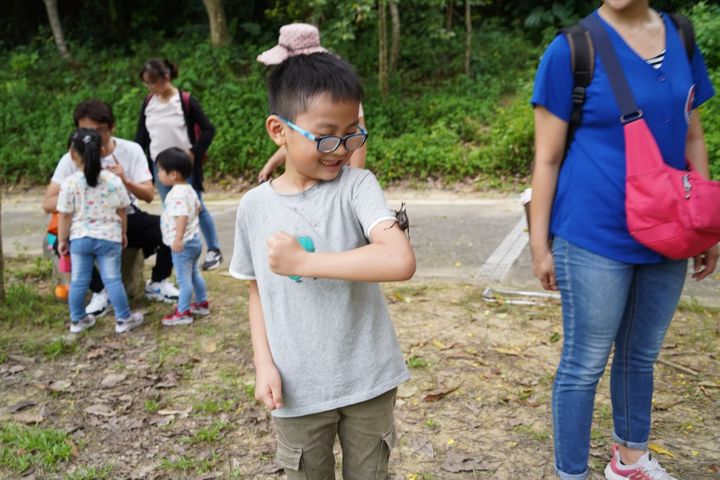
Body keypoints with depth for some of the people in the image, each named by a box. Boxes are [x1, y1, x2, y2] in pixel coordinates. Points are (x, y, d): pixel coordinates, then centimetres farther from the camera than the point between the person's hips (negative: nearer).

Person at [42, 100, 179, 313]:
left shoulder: (131, 150, -9)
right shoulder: (71, 159, -11)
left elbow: (149, 195, -13)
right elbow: (48, 203, -16)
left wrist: (126, 181, -33)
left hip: (129, 219, 1)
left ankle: (157, 284, 3)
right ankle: (101, 292, -6)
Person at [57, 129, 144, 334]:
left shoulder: (69, 183, -11)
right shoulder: (114, 180, -6)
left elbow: (64, 216, -7)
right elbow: (122, 211, 2)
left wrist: (62, 240, 5)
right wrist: (123, 233, 16)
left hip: (79, 238, 0)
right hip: (109, 238, 0)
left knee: (78, 281, 11)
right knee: (113, 279, 6)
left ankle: (77, 320, 23)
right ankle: (124, 319, 12)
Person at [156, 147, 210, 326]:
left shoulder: (177, 193, -23)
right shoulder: (189, 189, 8)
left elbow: (182, 216, -34)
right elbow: (197, 208, 23)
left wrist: (178, 238, -42)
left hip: (183, 244, -10)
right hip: (194, 239, 10)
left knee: (183, 278, -3)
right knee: (194, 273, 22)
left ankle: (183, 313, 4)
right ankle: (202, 304, 33)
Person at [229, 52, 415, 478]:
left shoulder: (357, 186, -14)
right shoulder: (254, 205, -4)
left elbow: (401, 261, -30)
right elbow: (258, 290, 7)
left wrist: (302, 261, -27)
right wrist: (264, 363, -5)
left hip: (368, 380, -2)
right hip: (298, 387, 2)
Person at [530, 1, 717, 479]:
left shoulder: (681, 40, 5)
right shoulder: (572, 49, -9)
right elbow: (547, 159, -8)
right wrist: (540, 244, -7)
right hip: (595, 238, -5)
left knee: (642, 355, 19)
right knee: (586, 362, 5)